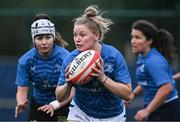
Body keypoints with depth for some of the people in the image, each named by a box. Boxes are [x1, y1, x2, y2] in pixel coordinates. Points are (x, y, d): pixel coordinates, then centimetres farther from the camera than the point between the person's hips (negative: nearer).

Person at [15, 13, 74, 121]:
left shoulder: (64, 57, -22)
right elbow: (22, 90, -11)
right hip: (38, 107, 2)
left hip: (62, 106, -2)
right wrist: (21, 104, -34)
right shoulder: (25, 61, -13)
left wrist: (54, 105, -38)